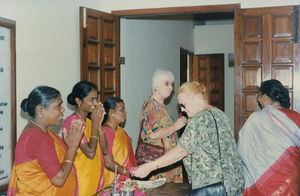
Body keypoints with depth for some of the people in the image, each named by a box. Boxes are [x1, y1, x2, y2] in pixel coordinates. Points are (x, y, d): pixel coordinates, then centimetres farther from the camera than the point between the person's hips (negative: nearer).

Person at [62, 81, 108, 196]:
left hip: (96, 177, 8)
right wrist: (95, 123, -13)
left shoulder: (89, 121, 11)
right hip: (82, 180, -8)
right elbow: (90, 153, -21)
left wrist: (99, 123, -4)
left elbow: (104, 150, 4)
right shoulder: (71, 121, -15)